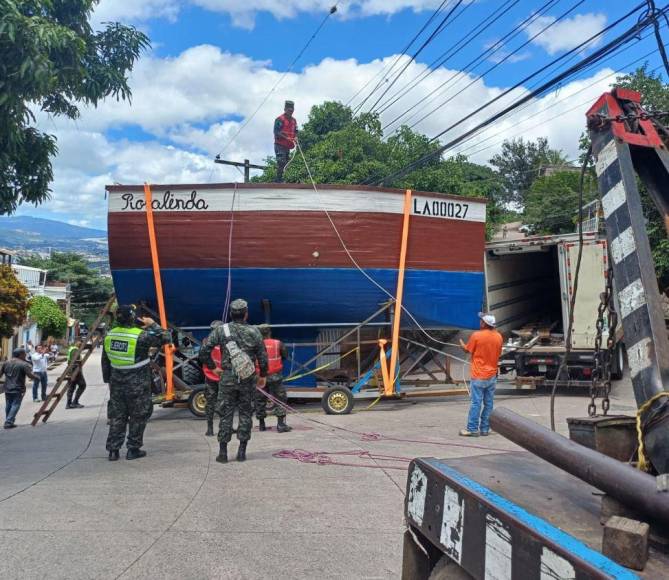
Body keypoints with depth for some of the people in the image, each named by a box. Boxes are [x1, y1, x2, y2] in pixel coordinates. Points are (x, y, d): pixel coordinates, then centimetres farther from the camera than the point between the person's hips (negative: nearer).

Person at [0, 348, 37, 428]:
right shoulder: (24, 364, -11)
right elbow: (30, 375, -17)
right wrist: (37, 378, 1)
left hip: (7, 389, 6)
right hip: (18, 389, -6)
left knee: (8, 406, 16)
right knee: (15, 405, -1)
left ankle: (8, 422, 23)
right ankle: (9, 422, -8)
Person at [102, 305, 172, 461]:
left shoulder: (109, 335, 2)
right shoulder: (140, 336, -18)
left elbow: (105, 361, 10)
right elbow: (166, 338, -14)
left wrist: (108, 379, 20)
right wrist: (152, 324, -2)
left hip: (117, 383, 5)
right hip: (137, 384, -5)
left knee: (117, 416, 13)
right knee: (138, 416, 8)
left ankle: (113, 450, 14)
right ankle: (133, 449, 12)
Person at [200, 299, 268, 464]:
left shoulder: (220, 330, -3)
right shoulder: (254, 331, -2)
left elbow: (204, 352, -6)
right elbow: (263, 357, 0)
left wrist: (212, 367, 8)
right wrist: (263, 375, 14)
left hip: (227, 377, 0)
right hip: (248, 378, 0)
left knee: (226, 414, 7)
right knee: (245, 414, 9)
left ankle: (223, 452, 8)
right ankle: (242, 452, 11)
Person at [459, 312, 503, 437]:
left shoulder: (476, 335, -14)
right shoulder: (499, 337, 1)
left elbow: (467, 349, 1)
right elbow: (498, 353, 13)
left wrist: (461, 342, 22)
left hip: (479, 376, -5)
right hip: (492, 375, 5)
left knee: (476, 403, -2)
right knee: (488, 403, 8)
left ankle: (472, 429, 1)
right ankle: (485, 429, 13)